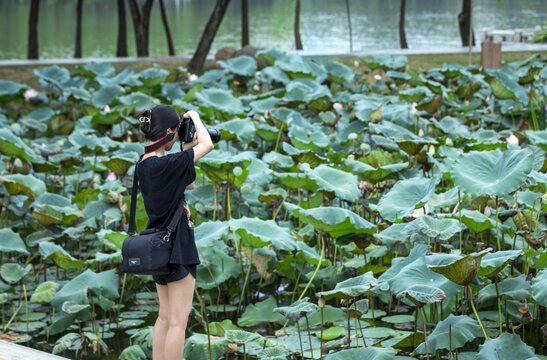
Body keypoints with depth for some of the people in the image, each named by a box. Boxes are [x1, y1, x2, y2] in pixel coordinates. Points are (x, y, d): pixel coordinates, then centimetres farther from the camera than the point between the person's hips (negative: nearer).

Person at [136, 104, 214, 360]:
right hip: (176, 249, -9)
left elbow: (188, 184, 17)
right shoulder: (164, 164, -21)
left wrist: (189, 147, 10)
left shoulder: (144, 165, 7)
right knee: (178, 321, -4)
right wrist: (195, 117, -2)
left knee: (165, 317, 15)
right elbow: (207, 145, -18)